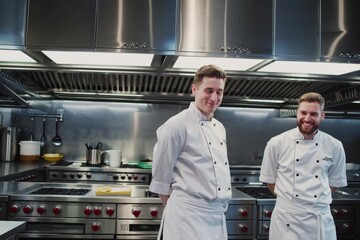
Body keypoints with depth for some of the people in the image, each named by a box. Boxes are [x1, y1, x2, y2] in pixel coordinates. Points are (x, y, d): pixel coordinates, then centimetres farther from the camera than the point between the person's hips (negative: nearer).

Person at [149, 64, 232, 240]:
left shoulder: (219, 128, 11)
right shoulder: (177, 125, -13)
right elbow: (161, 177, -8)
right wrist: (175, 209, 1)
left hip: (218, 215, 8)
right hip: (189, 217, -7)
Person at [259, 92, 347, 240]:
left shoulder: (334, 147, -1)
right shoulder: (277, 143, -6)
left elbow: (334, 182, 11)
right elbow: (269, 179, 4)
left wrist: (315, 199, 5)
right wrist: (287, 199, 3)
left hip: (321, 218, 2)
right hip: (287, 218, -1)